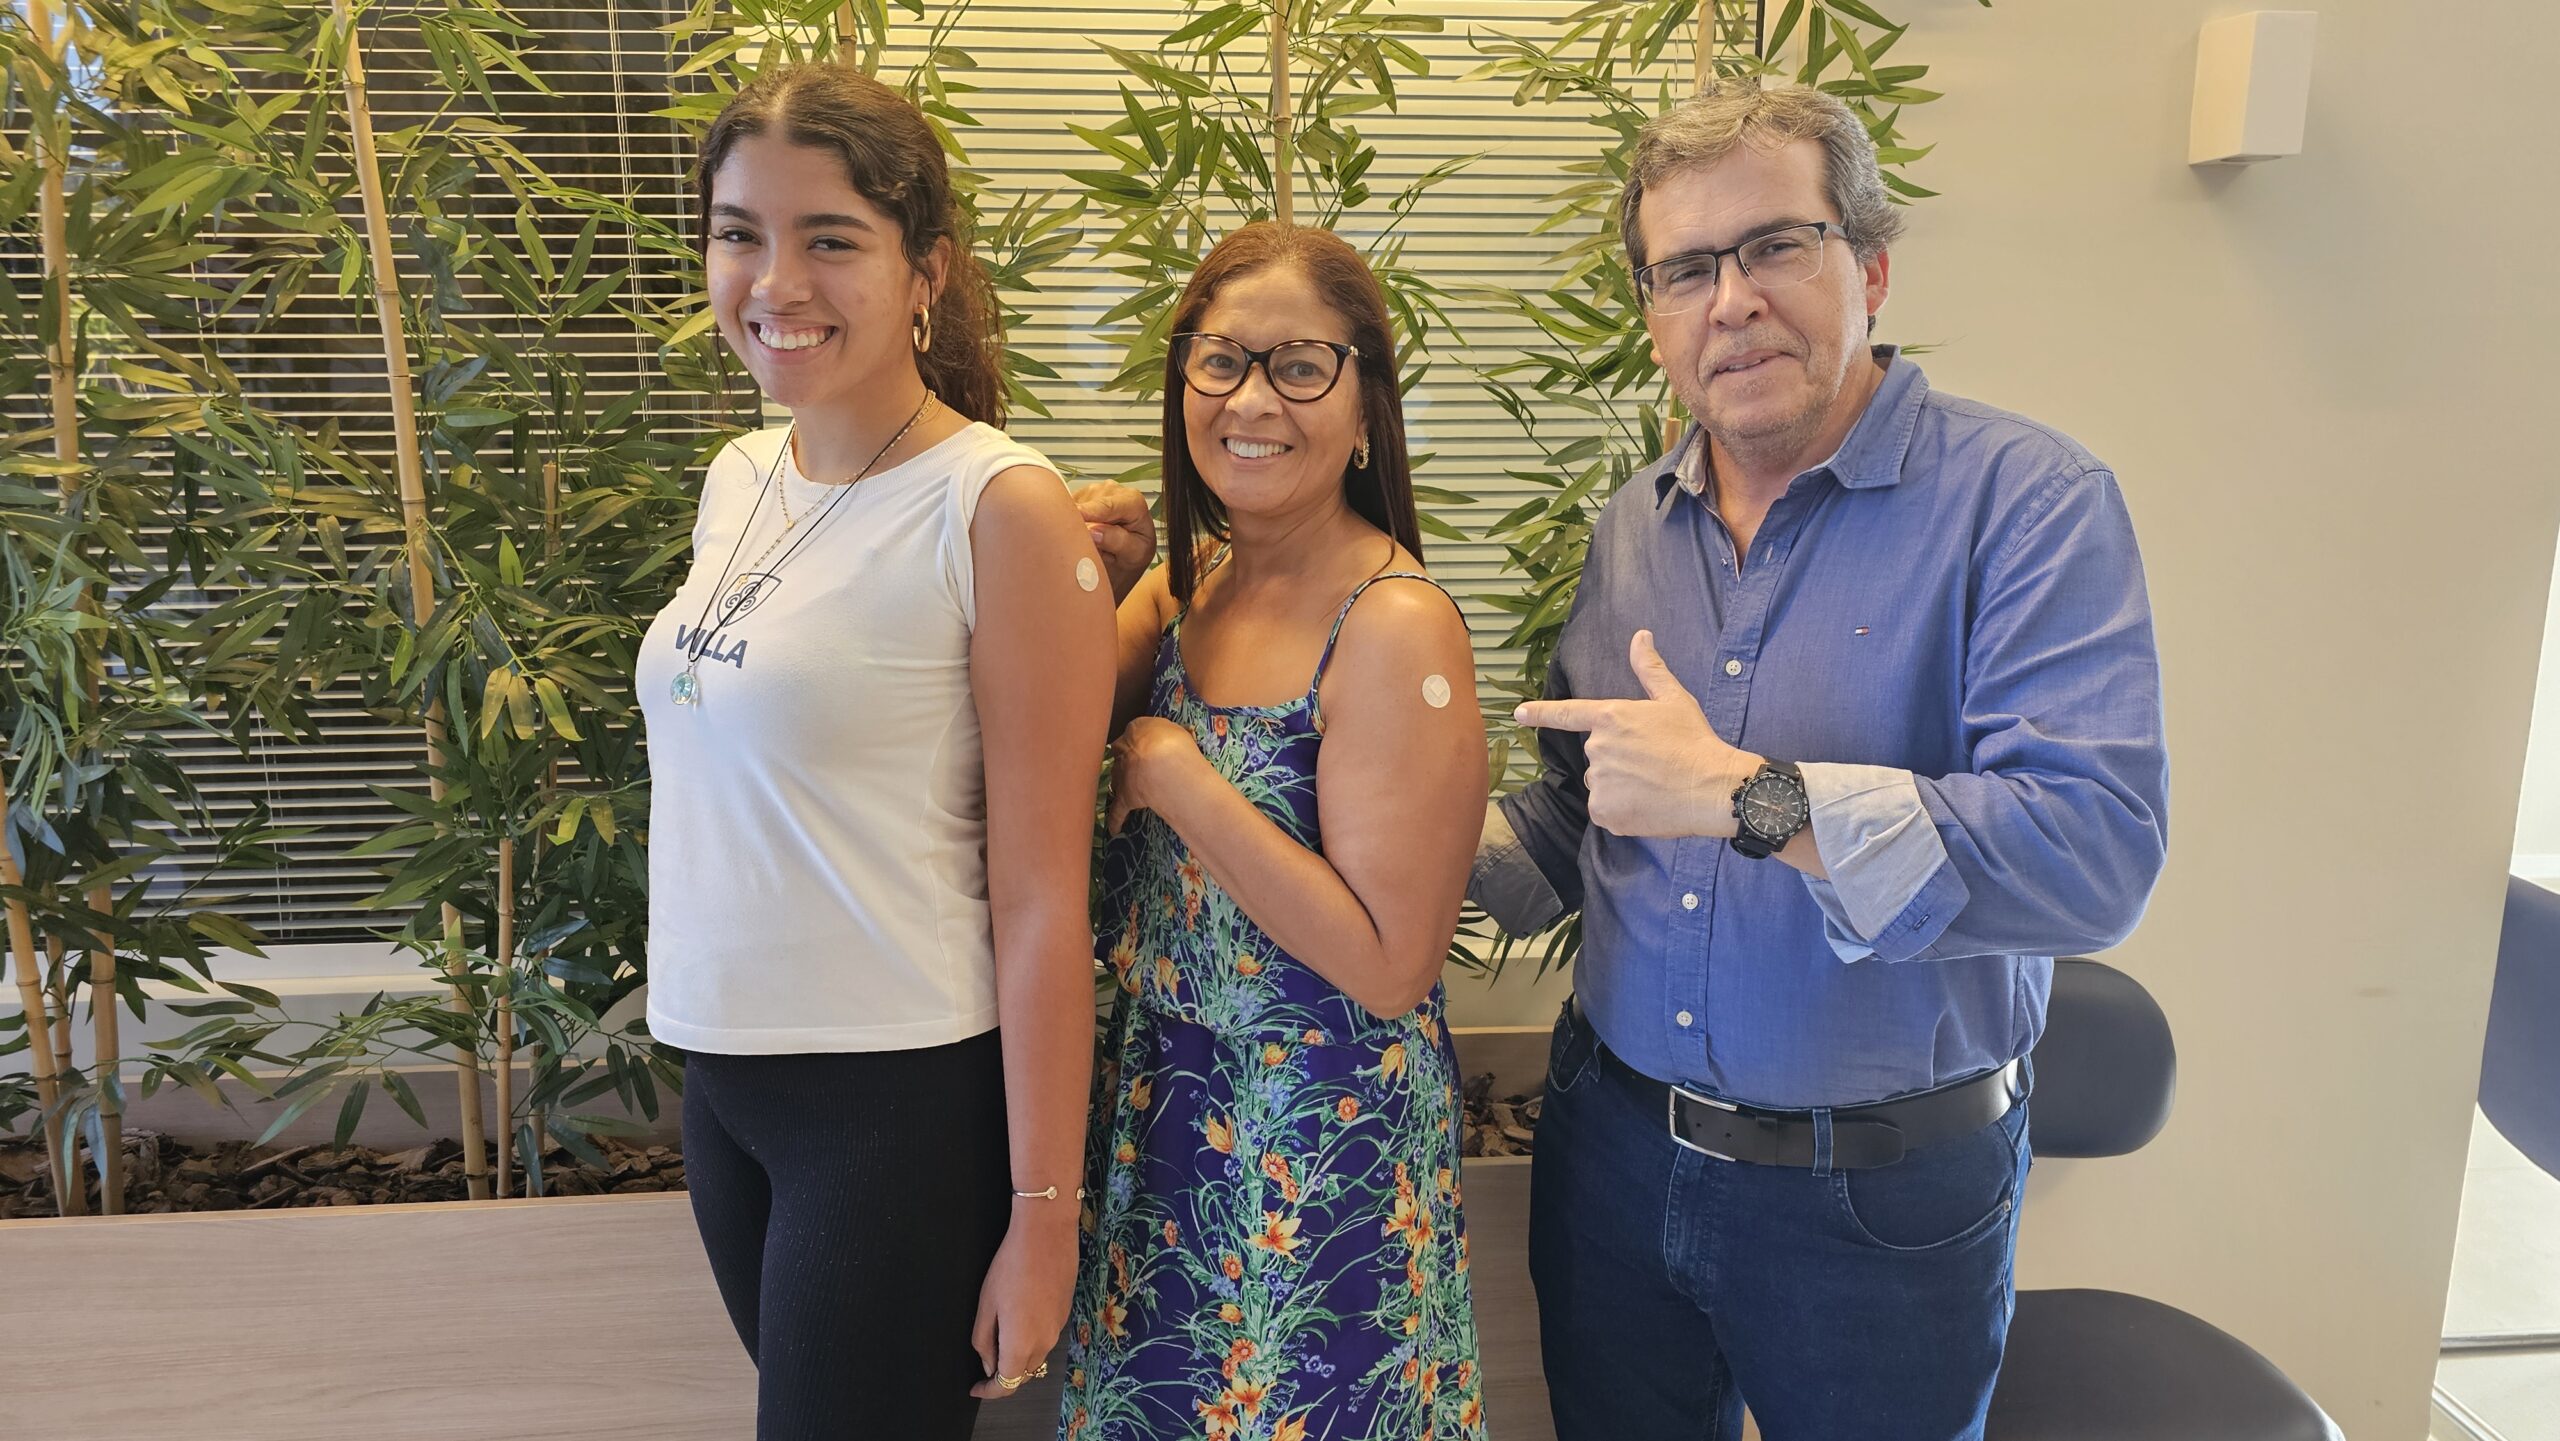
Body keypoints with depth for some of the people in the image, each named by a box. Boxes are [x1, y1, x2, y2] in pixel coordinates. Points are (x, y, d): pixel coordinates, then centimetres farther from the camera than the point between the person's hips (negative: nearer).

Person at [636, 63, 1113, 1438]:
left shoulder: (1003, 511, -16)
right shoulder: (739, 478, 5)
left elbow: (1042, 896, -16)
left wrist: (1043, 1209, -14)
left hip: (905, 1099, -7)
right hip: (721, 1076, 7)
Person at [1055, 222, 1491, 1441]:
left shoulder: (1397, 630, -21)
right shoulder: (1184, 581, 1)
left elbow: (1390, 963, -23)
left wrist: (1178, 779, -23)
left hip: (1316, 1150, -7)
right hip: (1161, 1103, 7)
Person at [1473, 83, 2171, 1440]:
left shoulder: (2026, 500, -15)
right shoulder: (1629, 529, 4)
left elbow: (2099, 846, -28)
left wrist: (1747, 794, -32)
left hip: (1881, 1197, -4)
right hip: (1613, 1146, 5)